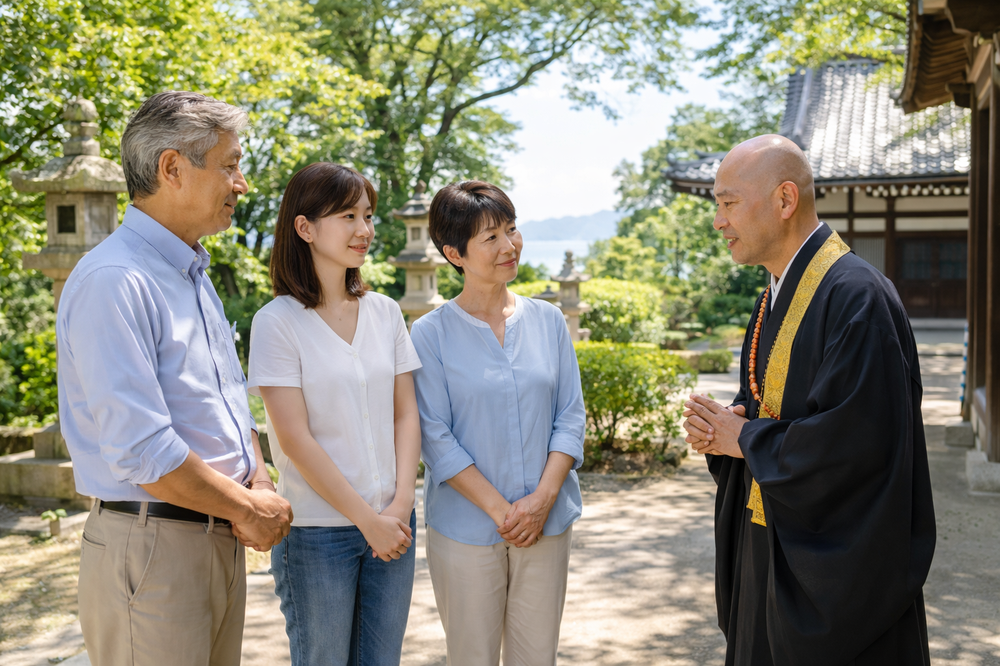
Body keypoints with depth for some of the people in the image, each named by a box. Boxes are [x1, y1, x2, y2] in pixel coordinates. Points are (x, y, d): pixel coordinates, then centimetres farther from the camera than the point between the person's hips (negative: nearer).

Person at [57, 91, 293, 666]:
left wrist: (259, 477, 1)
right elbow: (141, 451, -24)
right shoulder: (114, 281, -17)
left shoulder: (195, 275, 14)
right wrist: (250, 508, -13)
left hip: (223, 538, 9)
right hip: (152, 547, -9)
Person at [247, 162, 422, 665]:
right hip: (317, 532, -4)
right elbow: (295, 439, -13)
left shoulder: (385, 312, 6)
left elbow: (405, 414, 6)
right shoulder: (278, 322, -9)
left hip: (392, 523, 5)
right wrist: (368, 519, -13)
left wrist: (401, 504, -6)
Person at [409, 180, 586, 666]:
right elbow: (436, 438, -8)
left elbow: (570, 416, 4)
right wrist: (499, 510, -13)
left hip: (547, 524, 3)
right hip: (466, 529, -3)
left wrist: (543, 498, -9)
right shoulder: (431, 334, -5)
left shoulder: (548, 321, 5)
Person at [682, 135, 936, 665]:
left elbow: (853, 438, -28)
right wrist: (720, 427, -5)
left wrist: (745, 440, -14)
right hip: (771, 549, 9)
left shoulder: (855, 295, -21)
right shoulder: (775, 298, 9)